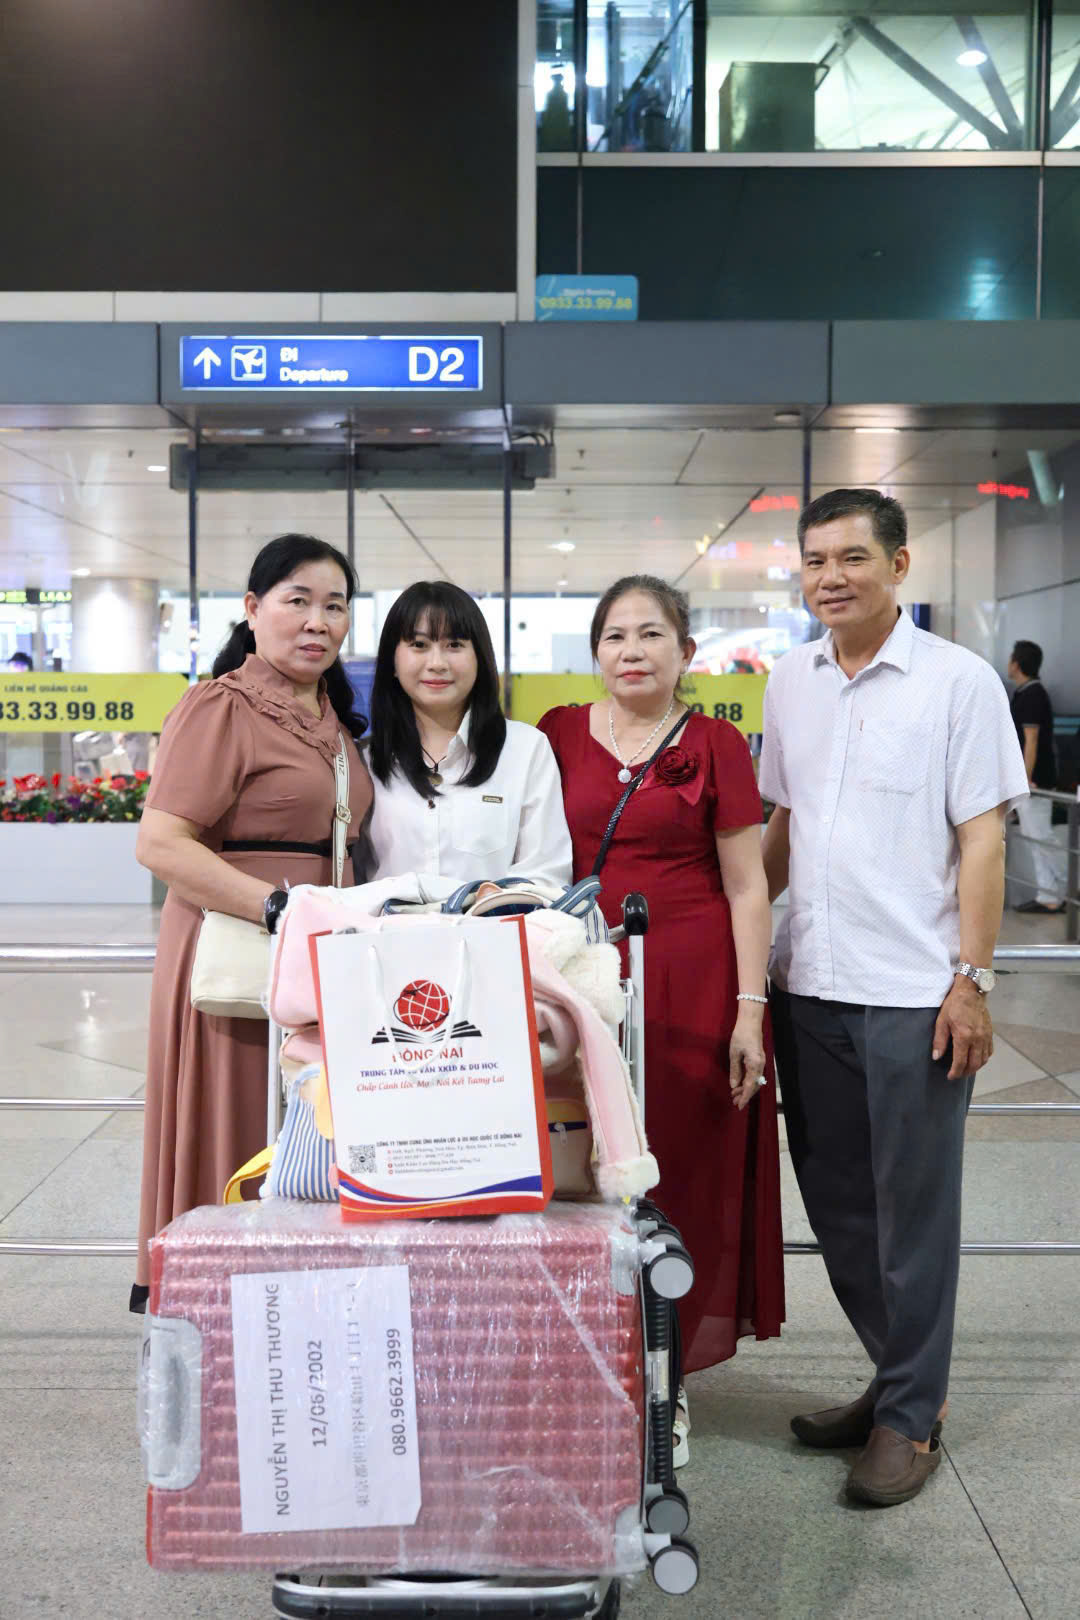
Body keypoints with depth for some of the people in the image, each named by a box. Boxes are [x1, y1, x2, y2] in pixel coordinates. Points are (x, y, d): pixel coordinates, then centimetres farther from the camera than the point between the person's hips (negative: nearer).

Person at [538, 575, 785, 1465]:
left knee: (684, 1179, 6)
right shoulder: (560, 733, 7)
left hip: (692, 988, -2)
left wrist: (750, 1008, -6)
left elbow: (747, 888, 0)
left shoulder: (714, 746, 0)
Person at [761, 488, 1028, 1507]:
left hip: (914, 994, -5)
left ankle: (909, 1417, 22)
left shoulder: (957, 681, -6)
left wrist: (971, 978, -12)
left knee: (911, 1210, 5)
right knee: (834, 1200, 14)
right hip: (809, 984, 6)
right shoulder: (791, 680, 10)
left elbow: (982, 837, -8)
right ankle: (902, 1375, 33)